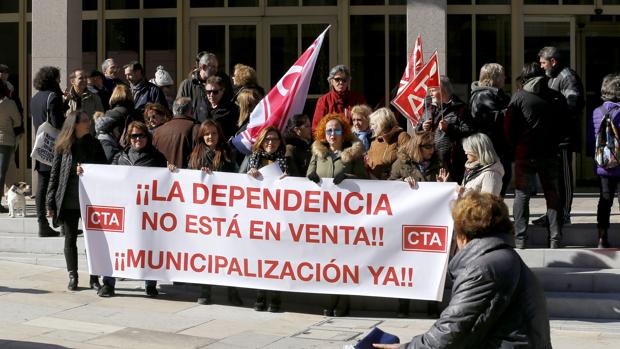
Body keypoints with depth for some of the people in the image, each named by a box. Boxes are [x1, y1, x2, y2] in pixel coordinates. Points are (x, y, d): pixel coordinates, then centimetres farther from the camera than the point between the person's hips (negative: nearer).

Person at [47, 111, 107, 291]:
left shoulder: (94, 145, 4)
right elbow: (54, 174, 2)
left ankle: (94, 278, 8)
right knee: (70, 239, 8)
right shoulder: (63, 147, 0)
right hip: (68, 201, 0)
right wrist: (51, 203, -2)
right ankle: (72, 277, 18)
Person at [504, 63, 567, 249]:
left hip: (524, 155, -2)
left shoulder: (519, 96, -3)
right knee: (552, 195, 9)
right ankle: (556, 239, 6)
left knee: (522, 195, 6)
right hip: (550, 155, 2)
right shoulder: (557, 97, 6)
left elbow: (508, 126, -6)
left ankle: (521, 239, 1)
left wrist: (514, 149, 5)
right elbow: (564, 126, 8)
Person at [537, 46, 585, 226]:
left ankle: (564, 214, 0)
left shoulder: (567, 77, -10)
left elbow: (572, 105, -21)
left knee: (563, 176, -4)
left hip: (563, 137, -10)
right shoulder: (553, 78, 21)